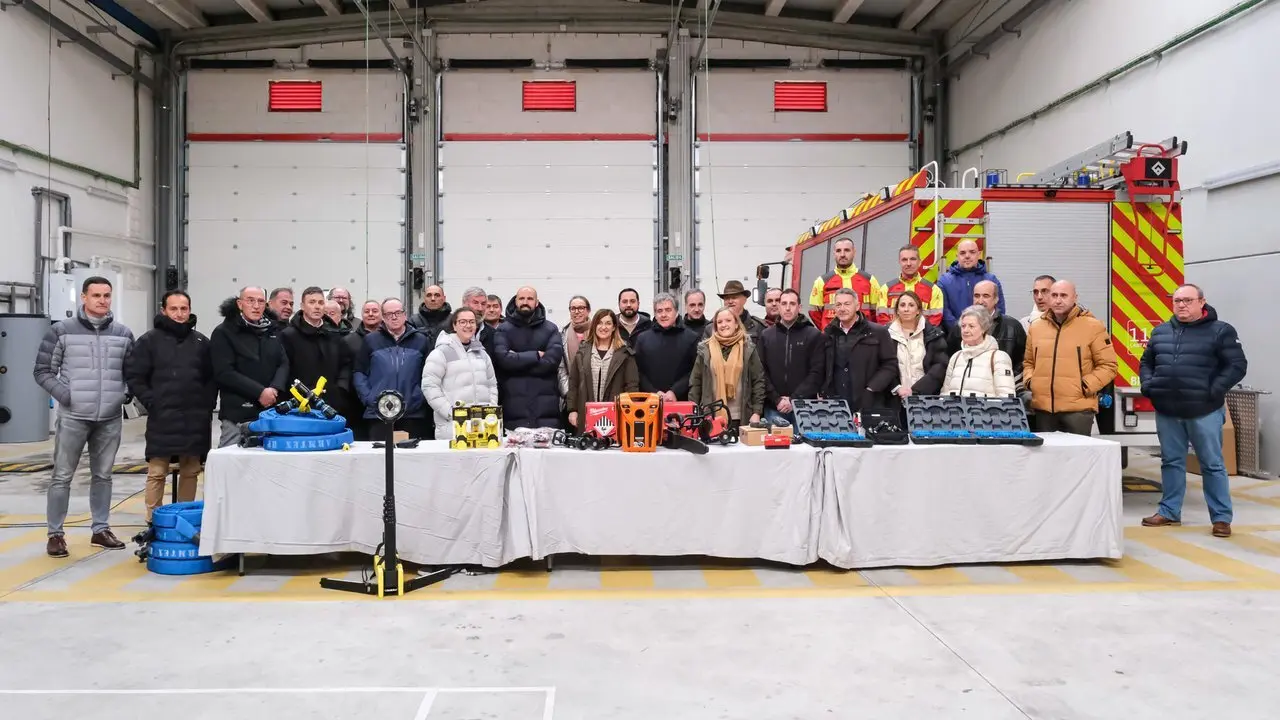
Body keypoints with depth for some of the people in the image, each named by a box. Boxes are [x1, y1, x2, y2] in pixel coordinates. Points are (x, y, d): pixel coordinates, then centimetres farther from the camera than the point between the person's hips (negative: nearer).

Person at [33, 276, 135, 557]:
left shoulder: (123, 334, 7)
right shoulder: (62, 330, -2)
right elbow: (43, 371, 2)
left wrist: (125, 393, -1)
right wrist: (63, 394, -11)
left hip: (111, 419, 3)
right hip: (73, 417, -3)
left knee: (103, 476, 12)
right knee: (62, 477, 3)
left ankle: (101, 530, 22)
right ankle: (55, 534, 13)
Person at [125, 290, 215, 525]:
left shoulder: (201, 342, 11)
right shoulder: (149, 340, 1)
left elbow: (212, 377, 13)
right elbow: (134, 376, -2)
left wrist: (207, 405, 3)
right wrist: (151, 403, -7)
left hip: (195, 419, 3)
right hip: (161, 419, -3)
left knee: (190, 472, 9)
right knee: (157, 473, 0)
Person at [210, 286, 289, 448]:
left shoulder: (272, 330, 15)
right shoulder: (223, 332, -1)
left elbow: (284, 363, 10)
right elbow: (224, 373, -10)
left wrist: (275, 389, -10)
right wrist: (259, 392, -16)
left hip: (271, 412, 4)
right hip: (238, 414, -4)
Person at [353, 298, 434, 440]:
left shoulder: (421, 340, 9)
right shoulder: (371, 340, 10)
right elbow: (358, 372, 9)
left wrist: (424, 396, -3)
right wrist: (368, 398, -2)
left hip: (414, 414, 0)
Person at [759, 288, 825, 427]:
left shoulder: (815, 336, 3)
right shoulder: (766, 335, 10)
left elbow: (817, 373, -5)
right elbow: (762, 372, 2)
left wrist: (794, 399, -13)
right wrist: (777, 399, -10)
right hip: (773, 408, 2)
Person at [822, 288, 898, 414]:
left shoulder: (878, 332, 2)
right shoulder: (828, 335, 12)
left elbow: (890, 365, -1)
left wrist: (871, 389, -11)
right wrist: (823, 393, 2)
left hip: (869, 406, -3)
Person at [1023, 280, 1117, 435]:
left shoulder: (1092, 326, -1)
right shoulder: (1036, 327, 12)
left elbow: (1108, 365, -1)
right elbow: (1028, 362, 22)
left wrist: (1086, 386, -11)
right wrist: (1029, 381, 4)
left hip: (1078, 408, -4)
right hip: (1043, 408, 4)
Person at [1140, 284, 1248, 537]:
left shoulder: (1220, 331, -3)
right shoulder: (1160, 332, 11)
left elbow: (1237, 366, -7)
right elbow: (1145, 362, 20)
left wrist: (1214, 391, -16)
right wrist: (1148, 385, 4)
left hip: (1204, 411, -4)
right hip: (1167, 412, 5)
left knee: (1212, 464, 3)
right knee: (1171, 462, 12)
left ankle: (1221, 517, 12)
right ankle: (1169, 512, 21)